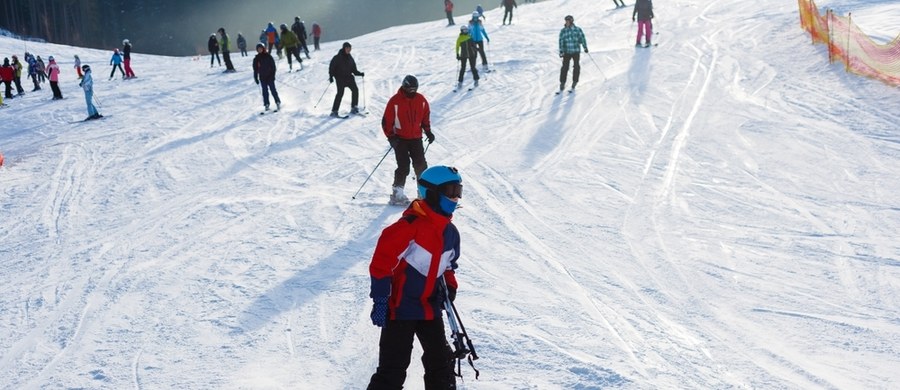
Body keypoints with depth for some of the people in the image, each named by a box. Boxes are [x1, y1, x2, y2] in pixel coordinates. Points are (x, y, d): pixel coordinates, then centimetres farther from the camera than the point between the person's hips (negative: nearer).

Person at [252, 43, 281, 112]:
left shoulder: (268, 56, -3)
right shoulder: (256, 59, 4)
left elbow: (273, 66, -3)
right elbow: (255, 69, 8)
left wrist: (273, 75, -10)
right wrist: (256, 78, 4)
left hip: (270, 76, -2)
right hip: (262, 77, 2)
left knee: (273, 89, -3)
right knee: (265, 91, 2)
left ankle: (278, 103, 2)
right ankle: (266, 105, 5)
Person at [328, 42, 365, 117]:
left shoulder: (350, 58, 14)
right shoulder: (337, 57, -4)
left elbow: (354, 69, 19)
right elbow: (331, 67, -4)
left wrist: (360, 73, 4)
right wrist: (331, 76, -14)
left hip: (348, 77, 6)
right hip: (340, 77, -6)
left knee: (355, 90, -9)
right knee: (340, 93, -16)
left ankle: (354, 108, 3)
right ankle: (334, 111, -12)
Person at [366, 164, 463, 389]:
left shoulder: (450, 232, 6)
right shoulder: (410, 226, -20)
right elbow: (381, 261, -20)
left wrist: (450, 286, 5)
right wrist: (380, 300, -20)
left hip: (430, 307, 8)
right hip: (401, 306, -8)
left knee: (441, 361, 14)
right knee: (393, 368, -5)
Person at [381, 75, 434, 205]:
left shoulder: (421, 100, 1)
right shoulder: (395, 101, -12)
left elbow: (426, 116, 14)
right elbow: (387, 120, -8)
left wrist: (428, 131, 6)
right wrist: (390, 136, -14)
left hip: (416, 138, 4)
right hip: (400, 139, -4)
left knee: (421, 165, 2)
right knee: (403, 166, -10)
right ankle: (397, 193, -3)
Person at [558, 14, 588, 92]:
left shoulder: (578, 30, -1)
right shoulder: (563, 31, 1)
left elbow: (582, 38, 3)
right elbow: (561, 41, -1)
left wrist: (585, 47, -3)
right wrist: (561, 51, -9)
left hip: (576, 51, 0)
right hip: (566, 52, 0)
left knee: (576, 66, 2)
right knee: (565, 67, -3)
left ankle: (575, 81, 17)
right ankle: (562, 83, 3)